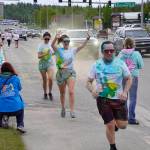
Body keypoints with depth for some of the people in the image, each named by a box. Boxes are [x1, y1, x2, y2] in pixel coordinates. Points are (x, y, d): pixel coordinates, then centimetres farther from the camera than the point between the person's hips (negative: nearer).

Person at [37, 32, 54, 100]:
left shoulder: (51, 45, 2)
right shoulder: (41, 46, -3)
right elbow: (39, 56, -9)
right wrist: (44, 54, -25)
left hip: (50, 63, 0)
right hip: (42, 63, 0)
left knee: (50, 78, -18)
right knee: (44, 79, 6)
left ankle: (50, 93, 1)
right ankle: (45, 93, 24)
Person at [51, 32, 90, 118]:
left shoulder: (73, 50, 3)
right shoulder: (58, 50, -1)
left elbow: (82, 46, -10)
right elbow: (52, 45, -20)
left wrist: (87, 39, -26)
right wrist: (56, 38, -40)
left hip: (71, 72, 0)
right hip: (61, 72, 0)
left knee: (71, 91, -15)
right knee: (62, 92, 14)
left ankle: (72, 111, -15)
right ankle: (63, 108, 36)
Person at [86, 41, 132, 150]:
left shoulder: (120, 63, -4)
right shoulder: (97, 65, -4)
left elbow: (129, 79, 5)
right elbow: (89, 82, 2)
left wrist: (125, 92, -11)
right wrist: (92, 90, -20)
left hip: (118, 99, 1)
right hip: (103, 99, -1)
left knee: (123, 125, 3)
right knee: (110, 126, 1)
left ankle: (115, 123, 40)